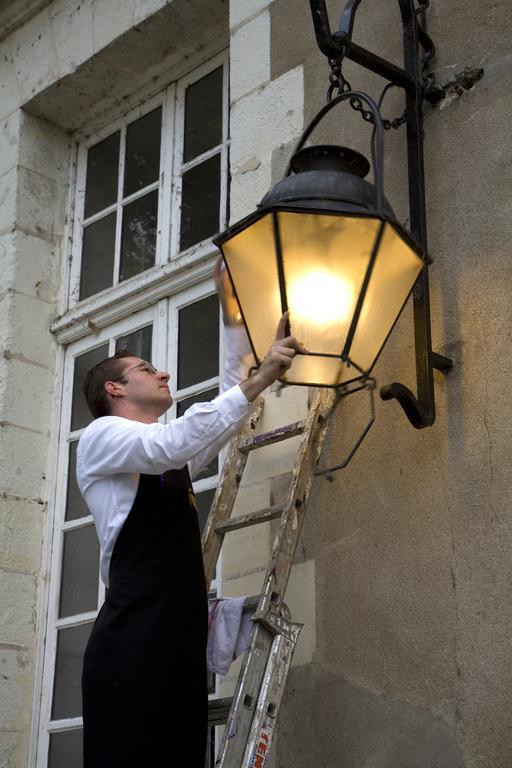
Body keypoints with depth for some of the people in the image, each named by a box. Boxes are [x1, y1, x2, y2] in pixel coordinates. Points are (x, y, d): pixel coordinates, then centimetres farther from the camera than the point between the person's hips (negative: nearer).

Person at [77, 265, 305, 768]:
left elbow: (226, 416, 35)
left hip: (183, 646, 8)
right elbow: (173, 443, -15)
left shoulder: (170, 455, 29)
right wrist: (261, 378, -16)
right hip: (133, 642, -8)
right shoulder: (101, 435, 4)